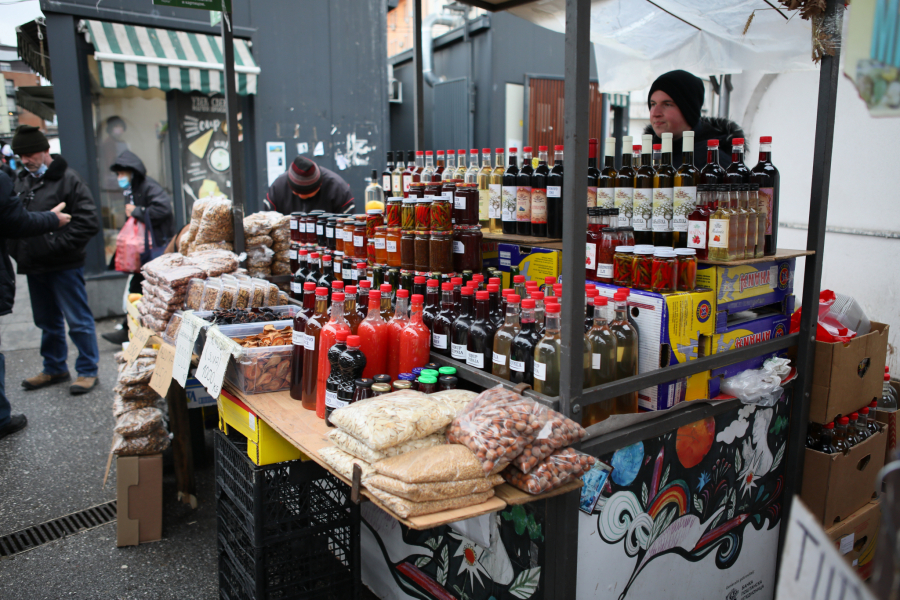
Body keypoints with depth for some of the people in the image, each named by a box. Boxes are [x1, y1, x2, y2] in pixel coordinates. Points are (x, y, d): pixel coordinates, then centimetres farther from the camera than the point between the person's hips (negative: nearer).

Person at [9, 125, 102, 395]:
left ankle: (87, 370, 14)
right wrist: (17, 249, 2)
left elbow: (89, 223, -17)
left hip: (64, 266, -7)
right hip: (34, 266, 7)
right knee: (47, 321, 18)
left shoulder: (67, 179, -11)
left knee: (78, 320, 2)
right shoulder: (21, 180, 10)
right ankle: (54, 368, 33)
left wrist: (55, 245, -19)